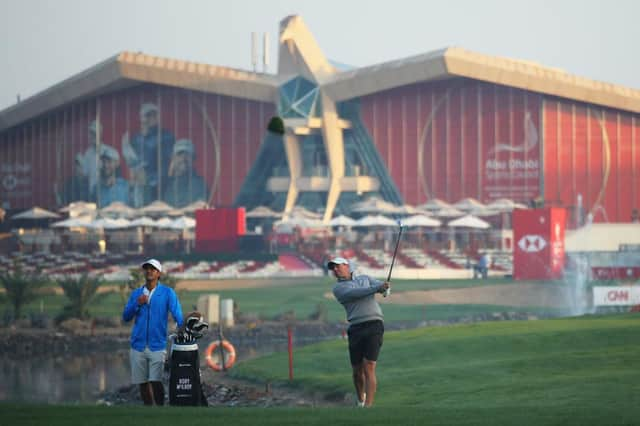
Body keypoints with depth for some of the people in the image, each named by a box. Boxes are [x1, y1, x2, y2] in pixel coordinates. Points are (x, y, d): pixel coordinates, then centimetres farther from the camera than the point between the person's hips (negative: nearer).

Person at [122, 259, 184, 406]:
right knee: (142, 383, 7)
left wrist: (182, 327, -29)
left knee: (156, 381, -14)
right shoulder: (136, 294, 14)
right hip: (138, 345, 4)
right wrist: (137, 304, -7)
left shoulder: (167, 293, 2)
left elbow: (176, 312, -11)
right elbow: (126, 317, 9)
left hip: (157, 345, -4)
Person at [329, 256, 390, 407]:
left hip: (374, 325, -1)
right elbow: (354, 294, -10)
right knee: (357, 371, 7)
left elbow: (382, 286, 4)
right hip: (356, 329, 1)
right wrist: (376, 288, -22)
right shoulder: (338, 288, 9)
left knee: (369, 368, -13)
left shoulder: (365, 279, 20)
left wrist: (384, 287, -21)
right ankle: (361, 400, 35)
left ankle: (368, 407, -18)